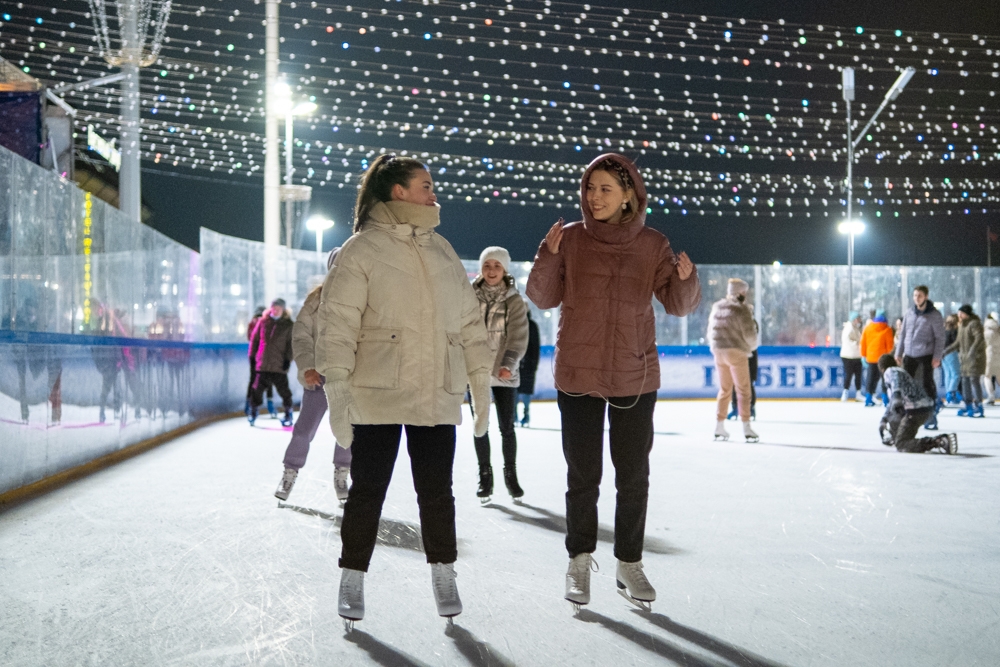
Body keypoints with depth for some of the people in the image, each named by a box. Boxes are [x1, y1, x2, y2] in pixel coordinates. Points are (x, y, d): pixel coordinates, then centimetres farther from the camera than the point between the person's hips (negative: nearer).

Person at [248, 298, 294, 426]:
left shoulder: (288, 325, 0)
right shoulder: (263, 322, 5)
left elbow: (291, 343, -1)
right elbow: (254, 338, 10)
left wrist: (288, 359, -8)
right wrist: (252, 355, 8)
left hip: (279, 365, -2)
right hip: (263, 363, 2)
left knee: (283, 390, 4)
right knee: (258, 388, 3)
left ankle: (288, 415, 15)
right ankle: (253, 411, 17)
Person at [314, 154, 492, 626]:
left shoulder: (442, 251, 14)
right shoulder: (361, 250, -4)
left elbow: (468, 321, 16)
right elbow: (338, 324, -10)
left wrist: (481, 382, 12)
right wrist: (337, 390, -17)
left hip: (438, 396, 4)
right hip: (378, 394, -4)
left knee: (436, 489, 8)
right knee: (368, 488, 4)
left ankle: (443, 575, 24)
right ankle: (352, 579, 19)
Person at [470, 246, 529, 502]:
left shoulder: (515, 301, -2)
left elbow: (518, 337, -9)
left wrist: (508, 364, -22)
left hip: (505, 374, -1)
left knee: (507, 427, 5)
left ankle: (511, 475, 20)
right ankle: (485, 476, 17)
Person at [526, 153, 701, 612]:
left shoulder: (651, 245, 0)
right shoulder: (571, 238, -1)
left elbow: (678, 304, -3)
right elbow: (543, 298, -3)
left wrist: (686, 278, -23)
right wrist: (549, 255, -19)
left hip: (635, 376, 1)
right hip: (578, 375, -1)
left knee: (634, 477, 9)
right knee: (583, 476, 8)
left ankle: (629, 564, 23)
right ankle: (580, 561, 24)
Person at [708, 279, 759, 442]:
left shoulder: (716, 307, 10)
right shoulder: (741, 308, -11)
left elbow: (711, 332, 12)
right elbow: (749, 334, -13)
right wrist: (752, 346, 6)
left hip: (718, 352, 6)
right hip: (736, 352, -6)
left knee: (724, 390, 15)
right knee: (743, 390, 0)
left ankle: (719, 426, 14)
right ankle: (746, 428, -4)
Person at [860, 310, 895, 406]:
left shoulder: (867, 328, 2)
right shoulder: (887, 330, -9)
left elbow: (863, 342, 5)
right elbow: (889, 345, -8)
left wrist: (864, 355, 14)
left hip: (871, 358, 4)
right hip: (883, 358, -4)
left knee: (871, 377, 12)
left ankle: (868, 399, 8)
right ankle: (885, 399, 4)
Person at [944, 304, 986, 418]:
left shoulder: (975, 324, -12)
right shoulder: (962, 325, 16)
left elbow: (979, 338, -25)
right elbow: (959, 342, 23)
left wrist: (973, 350, -39)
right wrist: (947, 350, 18)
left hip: (975, 357, -9)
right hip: (965, 356, 9)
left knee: (974, 380, -12)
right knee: (965, 380, 8)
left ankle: (978, 407, -10)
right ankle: (968, 406, 15)